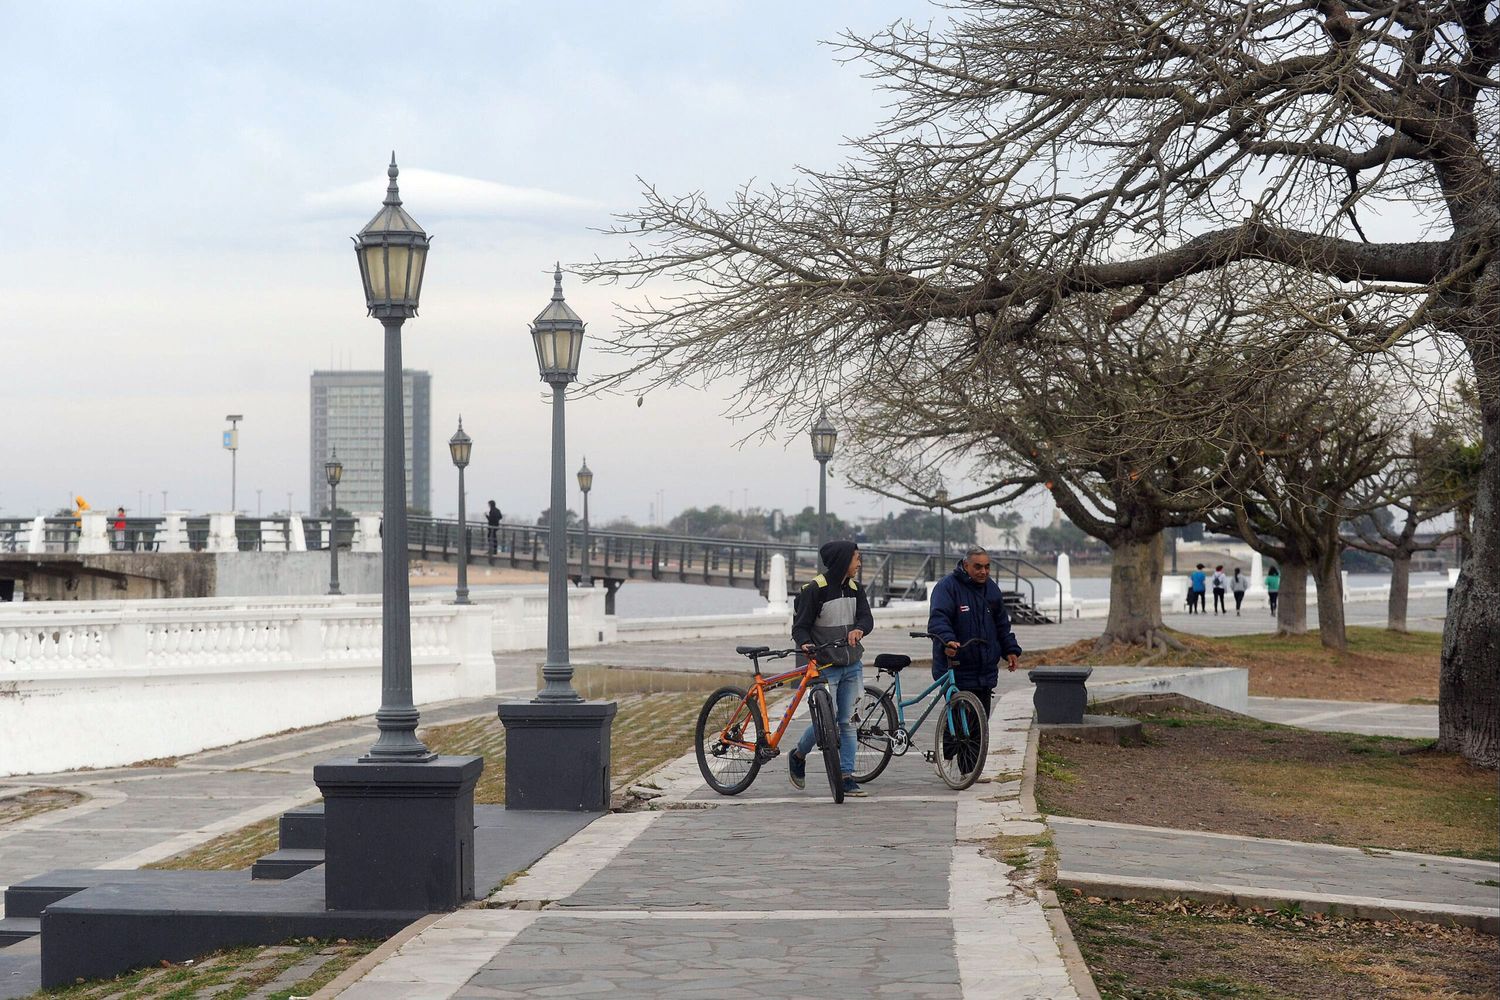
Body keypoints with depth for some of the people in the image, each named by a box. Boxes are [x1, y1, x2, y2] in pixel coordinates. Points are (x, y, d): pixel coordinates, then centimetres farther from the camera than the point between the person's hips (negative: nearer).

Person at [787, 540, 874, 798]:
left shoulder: (854, 590, 9)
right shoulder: (815, 590, -11)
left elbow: (866, 617, -1)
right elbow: (800, 625, -10)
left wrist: (858, 629, -24)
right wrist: (805, 643, -31)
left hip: (852, 666, 6)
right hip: (825, 667, -6)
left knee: (848, 722, 4)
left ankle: (847, 777, 7)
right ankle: (798, 756, 19)